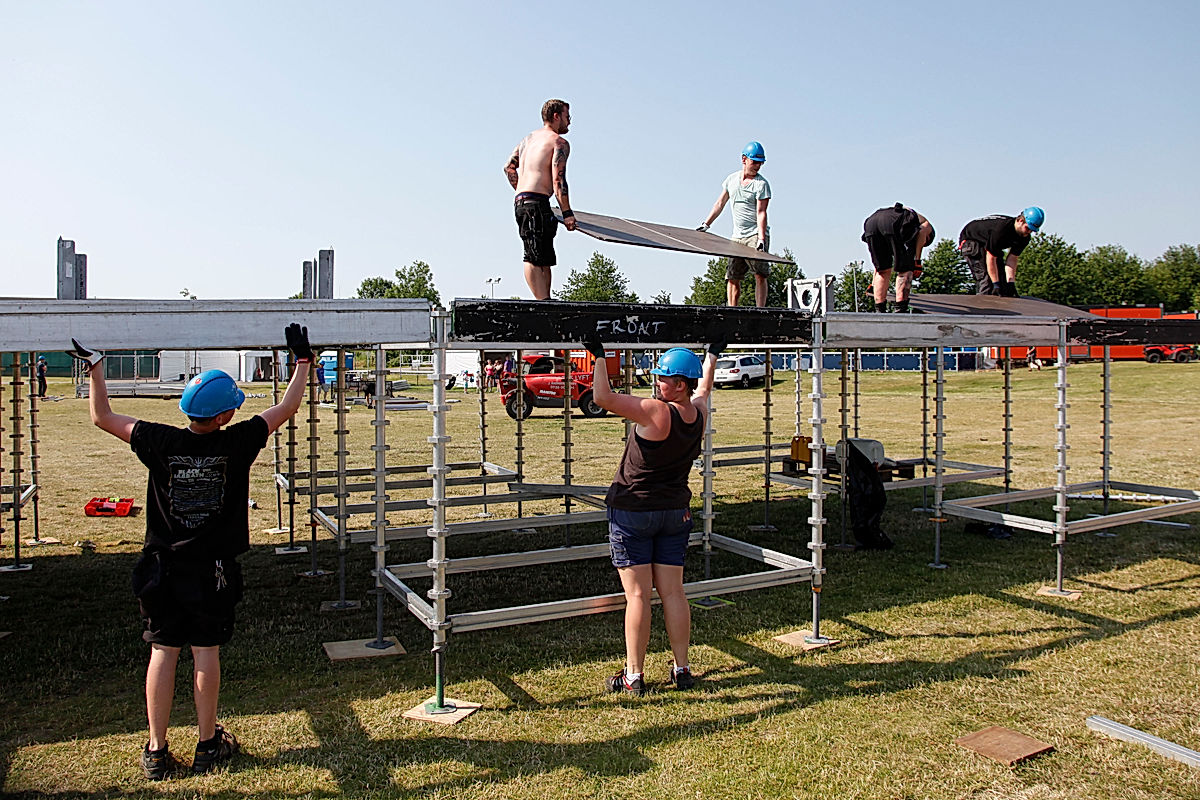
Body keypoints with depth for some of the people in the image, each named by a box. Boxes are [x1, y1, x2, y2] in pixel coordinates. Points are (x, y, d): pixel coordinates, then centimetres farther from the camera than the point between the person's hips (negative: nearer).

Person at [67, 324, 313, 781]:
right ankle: (208, 745, 21)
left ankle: (156, 753, 16)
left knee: (163, 652, 9)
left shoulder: (162, 443, -10)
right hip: (213, 571, -1)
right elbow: (286, 408, -2)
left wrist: (93, 365, 13)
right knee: (206, 652, 9)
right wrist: (303, 359, 8)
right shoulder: (237, 443, -14)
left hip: (165, 568, 1)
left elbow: (102, 417, 3)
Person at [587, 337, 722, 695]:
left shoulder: (656, 412, -21)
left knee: (638, 594, -1)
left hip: (632, 513, -6)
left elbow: (602, 397, -24)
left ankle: (633, 675, 7)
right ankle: (682, 669, 18)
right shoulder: (698, 413, -1)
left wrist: (599, 356, -13)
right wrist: (713, 353, 38)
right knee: (673, 591, 11)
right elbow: (704, 386, 22)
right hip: (676, 513, 6)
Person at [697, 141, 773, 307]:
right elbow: (720, 203, 19)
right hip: (737, 237, 5)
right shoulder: (731, 179, 11)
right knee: (732, 277, 2)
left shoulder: (761, 184, -5)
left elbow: (761, 212, -13)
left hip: (756, 235, -5)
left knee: (760, 275, -14)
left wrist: (761, 239, -23)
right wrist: (705, 224, 13)